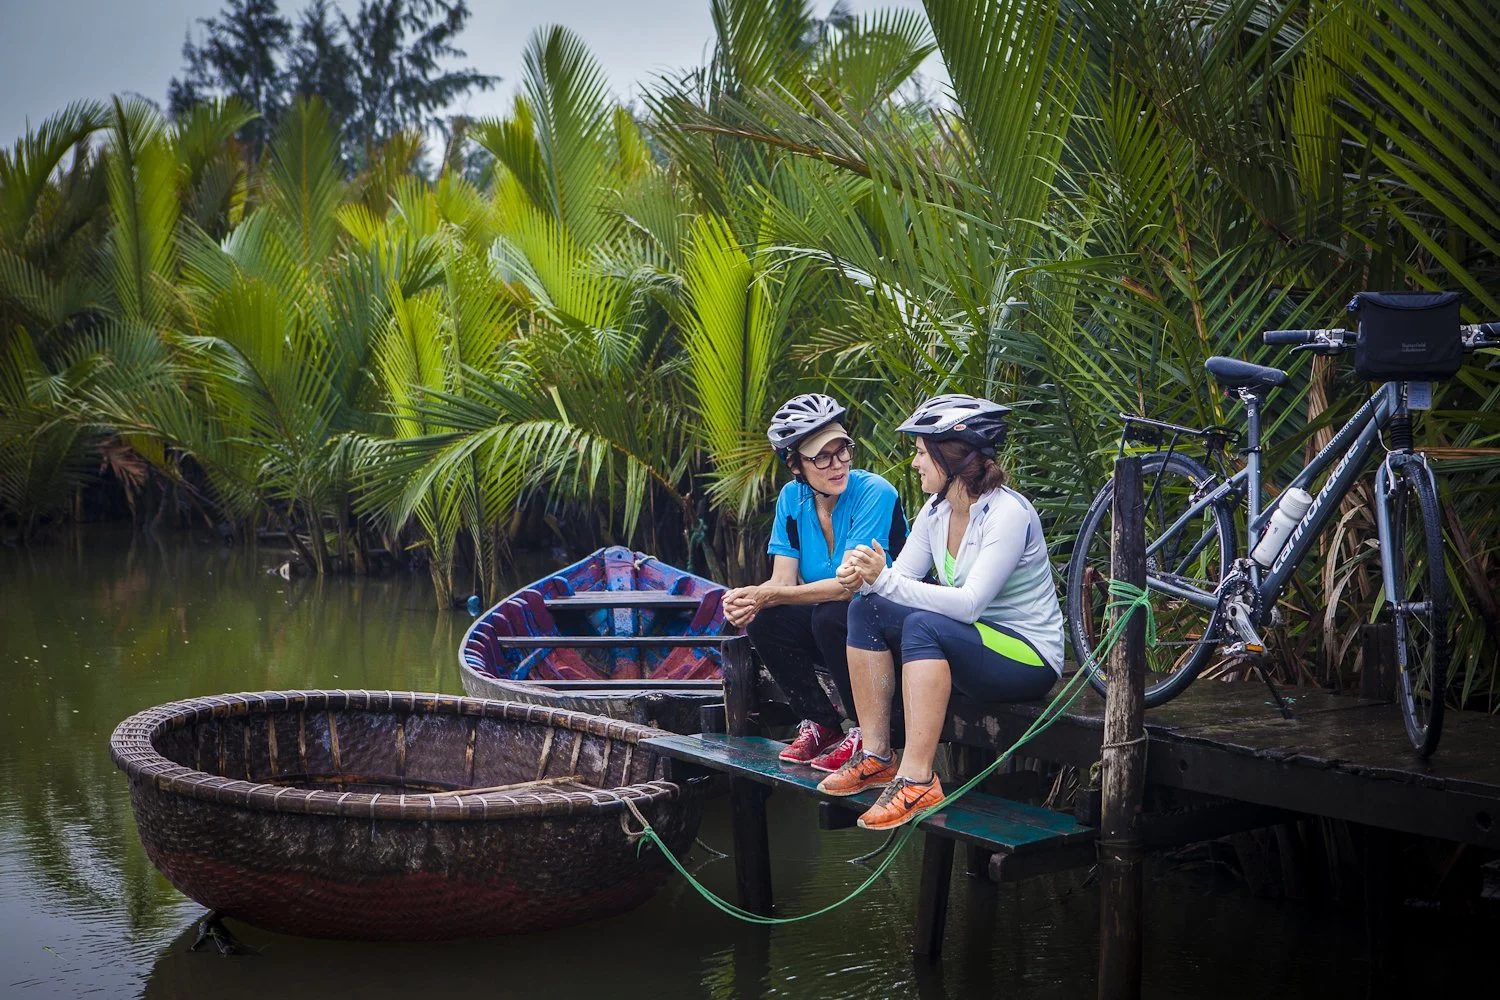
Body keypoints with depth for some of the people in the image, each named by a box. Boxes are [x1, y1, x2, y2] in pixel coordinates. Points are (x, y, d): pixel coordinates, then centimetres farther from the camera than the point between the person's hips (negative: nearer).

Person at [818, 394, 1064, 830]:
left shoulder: (1008, 512, -20)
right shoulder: (936, 511, 4)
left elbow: (969, 604, -29)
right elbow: (899, 578, 0)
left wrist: (884, 580, -32)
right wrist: (864, 576, -23)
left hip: (1030, 659, -8)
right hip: (967, 644, 8)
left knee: (924, 625, -33)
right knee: (866, 608, -8)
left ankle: (917, 780, -34)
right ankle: (876, 756, -8)